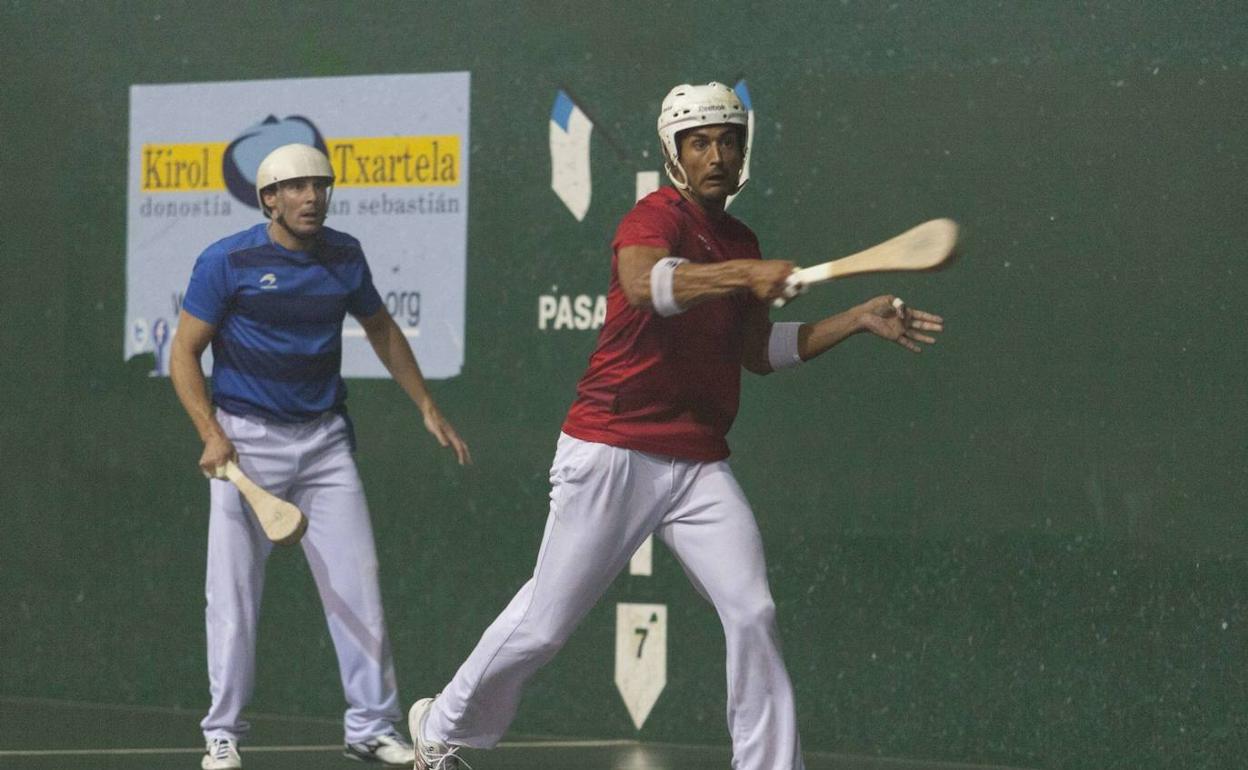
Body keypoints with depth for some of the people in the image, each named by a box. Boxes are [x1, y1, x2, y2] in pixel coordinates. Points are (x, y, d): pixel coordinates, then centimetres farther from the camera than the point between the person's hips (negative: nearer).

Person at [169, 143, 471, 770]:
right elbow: (184, 353, -6)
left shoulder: (344, 256, 5)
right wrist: (212, 435, -18)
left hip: (324, 437, 4)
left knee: (357, 582, -1)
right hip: (247, 437, -4)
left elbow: (381, 329, 20)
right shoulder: (227, 262, -8)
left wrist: (427, 409, 18)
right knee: (233, 595, -2)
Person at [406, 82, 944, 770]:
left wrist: (857, 320, 15)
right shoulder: (657, 217, -12)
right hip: (612, 453, -6)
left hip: (699, 464, 6)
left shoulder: (740, 243, 13)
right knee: (545, 624, 2)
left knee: (751, 616, -10)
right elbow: (645, 283, -36)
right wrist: (744, 276, -50)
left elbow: (758, 352, 24)